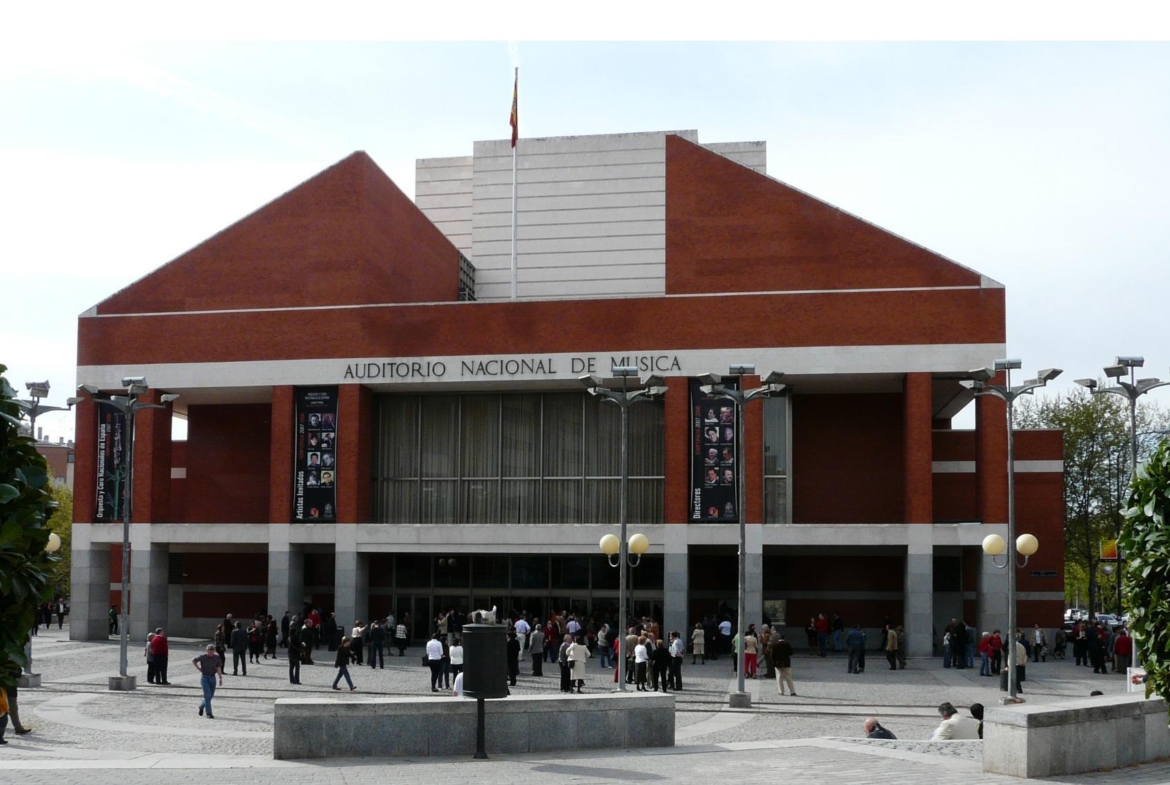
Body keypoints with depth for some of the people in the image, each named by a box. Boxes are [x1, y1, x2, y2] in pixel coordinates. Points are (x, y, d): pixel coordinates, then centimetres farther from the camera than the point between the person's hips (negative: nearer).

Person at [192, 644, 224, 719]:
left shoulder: (217, 657, -1)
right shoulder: (202, 657, -9)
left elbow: (218, 668, 5)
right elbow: (193, 660, 3)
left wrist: (220, 678, 1)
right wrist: (198, 668, -3)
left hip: (212, 677, 4)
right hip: (204, 677, -4)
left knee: (211, 695, 11)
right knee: (207, 695, -13)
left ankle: (201, 706, 40)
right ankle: (209, 713, -10)